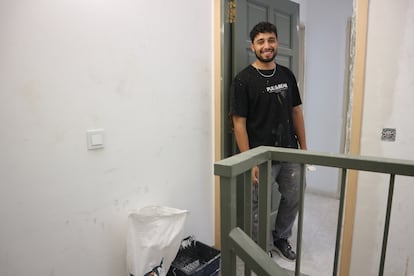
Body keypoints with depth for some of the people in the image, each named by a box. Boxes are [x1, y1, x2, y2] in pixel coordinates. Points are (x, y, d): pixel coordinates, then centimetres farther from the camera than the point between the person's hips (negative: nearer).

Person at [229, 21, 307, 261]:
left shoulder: (287, 75, 7)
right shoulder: (243, 80, -10)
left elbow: (296, 111, 12)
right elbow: (239, 122, -13)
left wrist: (303, 146, 9)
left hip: (290, 154, 6)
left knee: (294, 198, 18)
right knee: (260, 207, 9)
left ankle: (281, 237, 44)